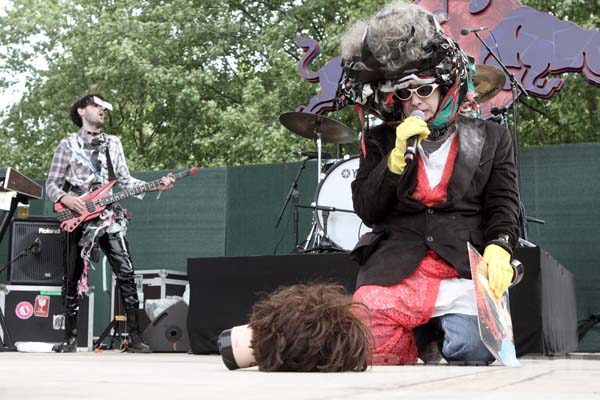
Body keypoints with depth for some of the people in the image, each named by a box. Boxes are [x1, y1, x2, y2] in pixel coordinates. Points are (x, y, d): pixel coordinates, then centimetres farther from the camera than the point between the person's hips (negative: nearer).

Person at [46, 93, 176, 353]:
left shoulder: (113, 143, 14)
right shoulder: (68, 145, 5)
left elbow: (125, 180, 9)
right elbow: (51, 184, 5)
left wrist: (157, 186, -5)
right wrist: (65, 198, -17)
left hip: (109, 220, 2)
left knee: (126, 274, -9)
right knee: (72, 280, 4)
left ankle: (134, 337, -6)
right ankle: (70, 338, 16)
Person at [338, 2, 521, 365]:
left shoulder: (489, 138, 15)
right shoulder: (381, 141, 16)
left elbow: (503, 205, 8)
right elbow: (367, 211, 7)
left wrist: (499, 248, -13)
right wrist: (399, 153, -4)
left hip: (465, 262, 0)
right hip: (395, 263, 1)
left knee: (472, 350, -23)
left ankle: (440, 334, 12)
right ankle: (419, 338, 10)